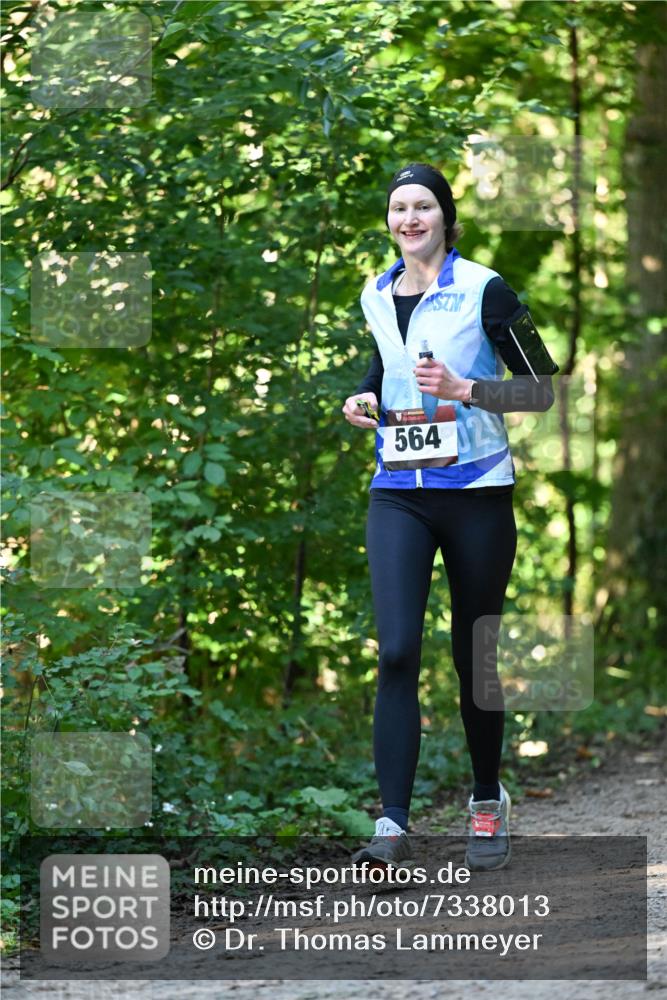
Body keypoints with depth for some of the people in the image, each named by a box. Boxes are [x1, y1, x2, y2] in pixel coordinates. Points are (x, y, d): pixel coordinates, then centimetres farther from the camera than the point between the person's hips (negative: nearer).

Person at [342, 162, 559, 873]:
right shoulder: (376, 296, 9)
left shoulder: (484, 291, -6)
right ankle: (392, 826, -14)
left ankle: (488, 803, 27)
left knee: (474, 656, 7)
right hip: (399, 494, 3)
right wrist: (367, 397, 6)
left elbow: (542, 389, -5)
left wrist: (463, 389, -18)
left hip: (476, 489, -3)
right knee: (396, 652, -12)